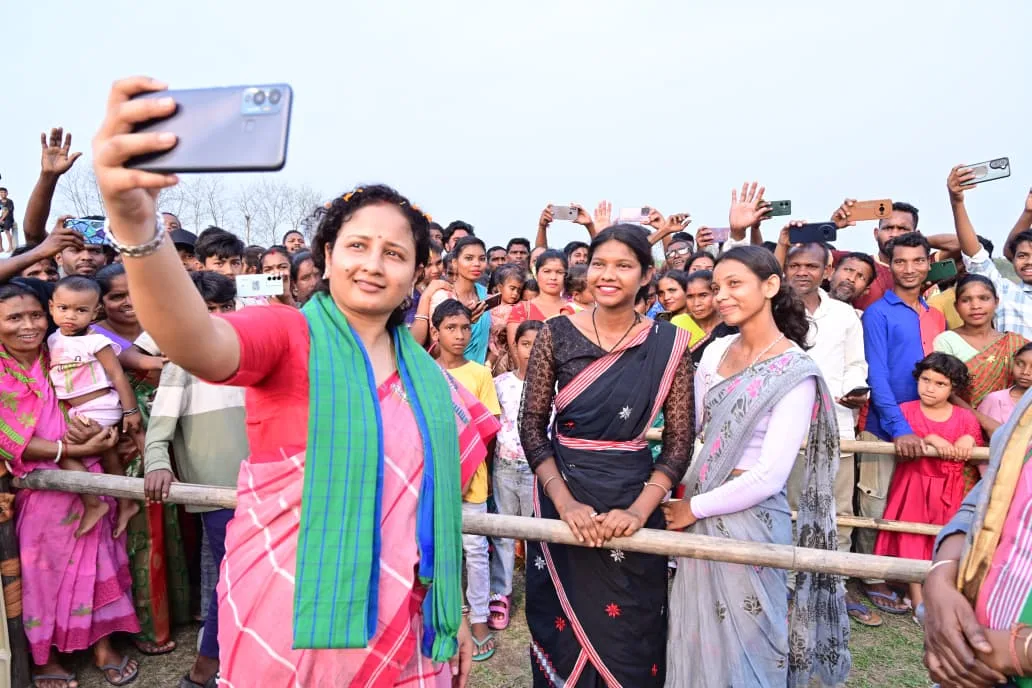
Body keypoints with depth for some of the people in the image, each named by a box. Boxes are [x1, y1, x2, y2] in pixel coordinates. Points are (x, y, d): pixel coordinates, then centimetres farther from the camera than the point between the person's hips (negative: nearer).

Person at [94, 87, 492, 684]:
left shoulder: (425, 374, 4)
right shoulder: (288, 333, -11)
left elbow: (437, 500, 10)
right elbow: (202, 345, -34)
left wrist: (455, 613, 12)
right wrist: (136, 224, -51)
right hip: (287, 633, -4)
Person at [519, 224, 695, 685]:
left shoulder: (669, 345, -4)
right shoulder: (556, 334, -4)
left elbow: (680, 440, -4)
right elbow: (531, 425, -4)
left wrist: (639, 510, -16)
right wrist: (565, 503, -15)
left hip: (633, 501, 0)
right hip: (562, 500, 1)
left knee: (628, 638, 14)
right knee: (561, 631, 15)